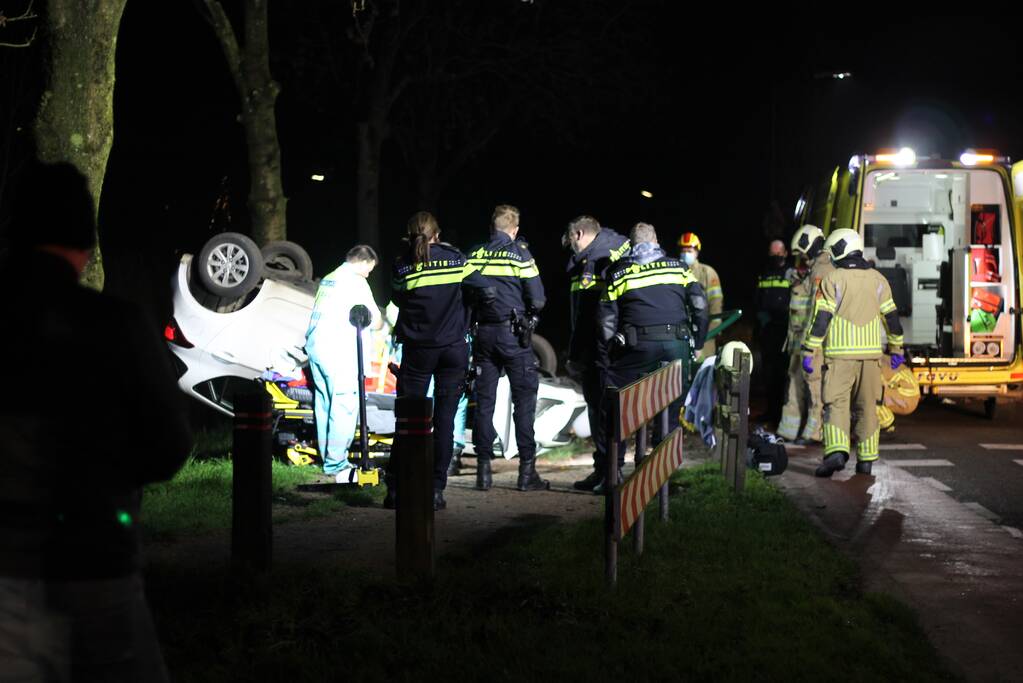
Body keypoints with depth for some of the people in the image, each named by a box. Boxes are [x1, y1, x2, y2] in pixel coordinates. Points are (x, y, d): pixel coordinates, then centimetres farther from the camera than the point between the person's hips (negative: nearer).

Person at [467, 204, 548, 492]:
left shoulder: (475, 255, 4)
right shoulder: (520, 254, -6)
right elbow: (537, 300, -9)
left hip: (483, 333, 4)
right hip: (513, 334, -3)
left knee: (484, 401, 8)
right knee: (524, 400, 2)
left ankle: (483, 469, 8)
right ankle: (526, 470, 0)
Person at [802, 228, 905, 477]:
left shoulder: (832, 280, -5)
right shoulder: (877, 280, 9)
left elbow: (821, 318, -11)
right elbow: (891, 317, 12)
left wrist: (809, 351, -9)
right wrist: (896, 349, 22)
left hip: (840, 353, -4)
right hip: (871, 353, 4)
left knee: (836, 404, -4)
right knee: (867, 407, 12)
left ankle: (837, 451, -24)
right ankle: (866, 459, 13)